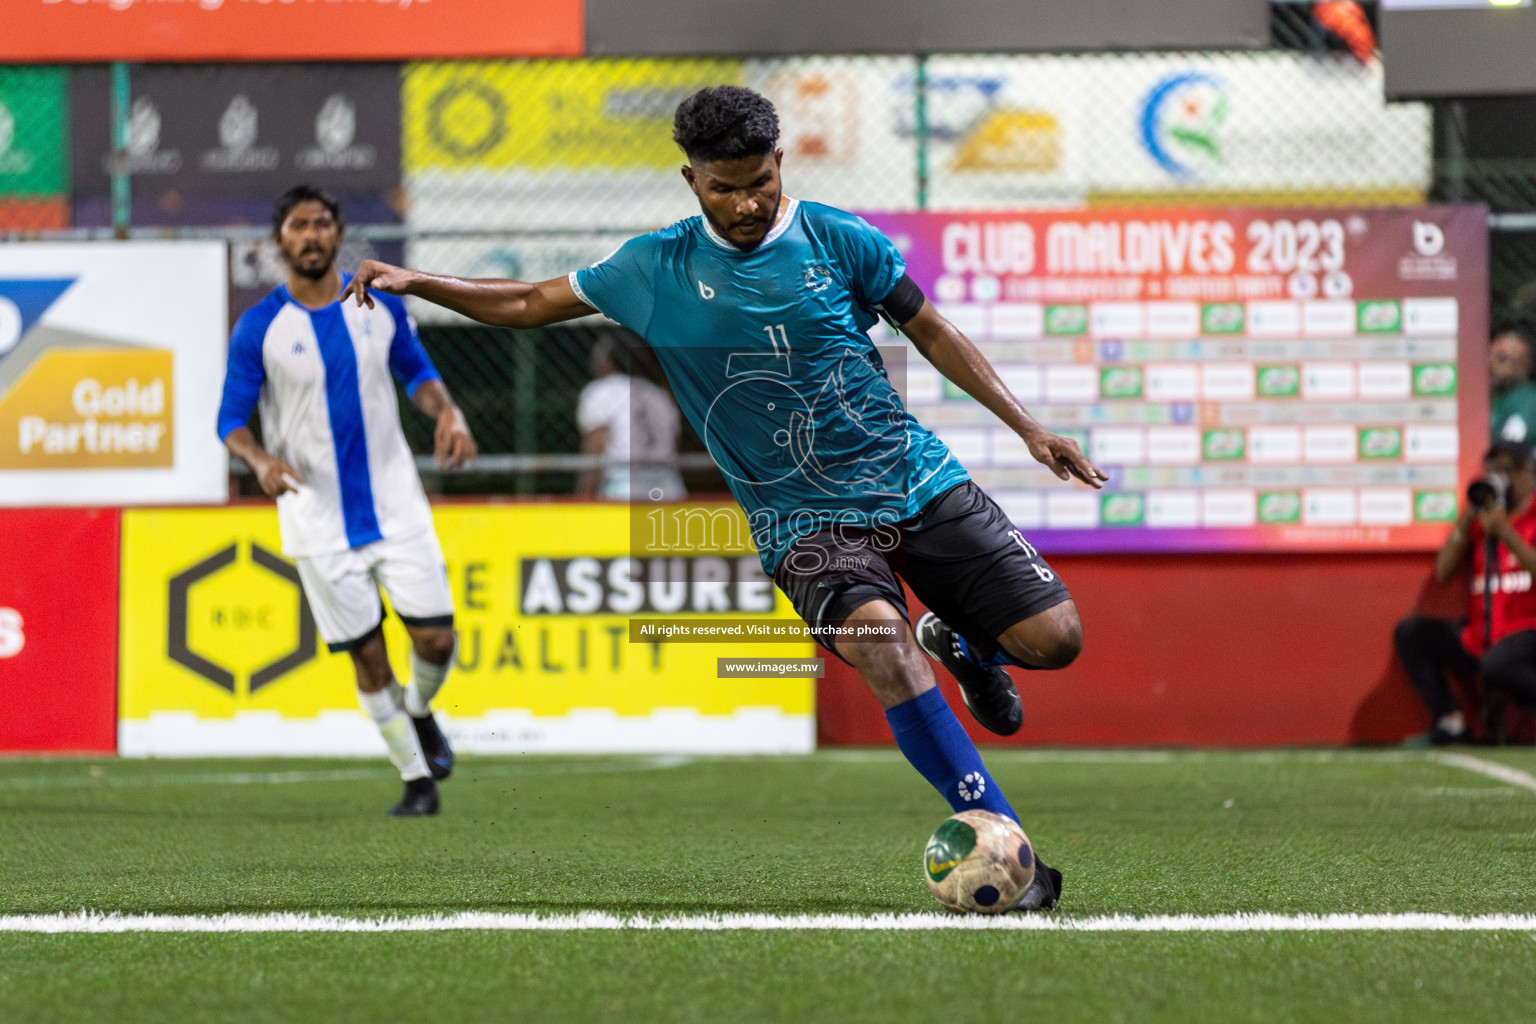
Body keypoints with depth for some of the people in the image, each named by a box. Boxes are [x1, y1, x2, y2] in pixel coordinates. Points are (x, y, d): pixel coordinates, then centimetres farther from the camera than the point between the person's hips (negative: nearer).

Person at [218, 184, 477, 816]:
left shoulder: (379, 302, 1)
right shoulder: (259, 327, -7)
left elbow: (416, 370, 14)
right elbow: (232, 419, -3)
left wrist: (448, 413, -6)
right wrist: (261, 460, -24)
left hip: (396, 503, 2)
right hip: (317, 520, -2)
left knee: (436, 639, -4)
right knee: (368, 656, 0)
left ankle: (418, 711, 31)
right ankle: (416, 779, 17)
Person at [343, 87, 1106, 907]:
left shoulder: (837, 240, 0)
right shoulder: (656, 269, 1)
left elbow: (930, 331, 11)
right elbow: (530, 305, 12)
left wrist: (1026, 426, 7)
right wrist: (414, 282, 1)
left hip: (917, 481, 2)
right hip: (804, 521, -2)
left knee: (1053, 638, -8)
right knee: (877, 639, -33)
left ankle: (964, 649, 31)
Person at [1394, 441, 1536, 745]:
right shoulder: (1479, 520, 16)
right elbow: (1443, 572, 8)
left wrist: (1506, 533, -20)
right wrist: (1465, 521, -1)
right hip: (1478, 637, 7)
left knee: (1496, 665, -39)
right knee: (1410, 632, -8)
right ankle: (1450, 721, -13)